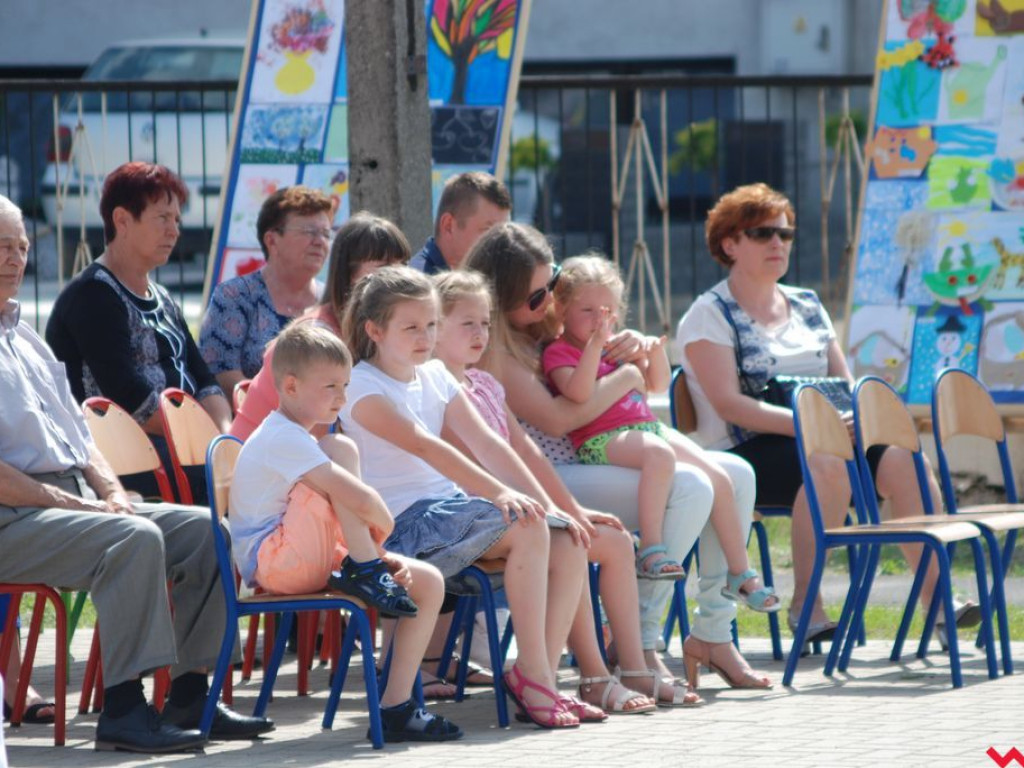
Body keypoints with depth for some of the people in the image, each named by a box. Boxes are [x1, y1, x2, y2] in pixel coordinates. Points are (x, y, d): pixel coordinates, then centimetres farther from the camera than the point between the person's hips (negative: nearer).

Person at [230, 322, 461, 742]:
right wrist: (382, 528, -4)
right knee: (342, 449, -23)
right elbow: (362, 501, -25)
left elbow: (345, 520, 19)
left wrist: (382, 554, 1)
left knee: (429, 582, -1)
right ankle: (367, 574, -17)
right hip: (273, 561, -10)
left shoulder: (296, 441, 19)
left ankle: (395, 707, -4)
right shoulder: (284, 439, -15)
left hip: (306, 562, 10)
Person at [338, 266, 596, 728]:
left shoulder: (435, 376, 15)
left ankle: (540, 679, -11)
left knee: (568, 547, -11)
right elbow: (425, 447, -22)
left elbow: (486, 444, 9)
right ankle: (531, 673, -23)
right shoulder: (363, 387, -9)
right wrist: (499, 493, -32)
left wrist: (544, 503, -2)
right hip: (404, 524, -8)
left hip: (449, 508, 8)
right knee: (527, 529, -27)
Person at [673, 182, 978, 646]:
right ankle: (805, 604, -31)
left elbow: (845, 382, 20)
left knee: (903, 460, -22)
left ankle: (936, 593, -27)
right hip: (745, 452, -6)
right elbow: (729, 404, -13)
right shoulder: (710, 316, 0)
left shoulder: (807, 306, 21)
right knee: (830, 465, -37)